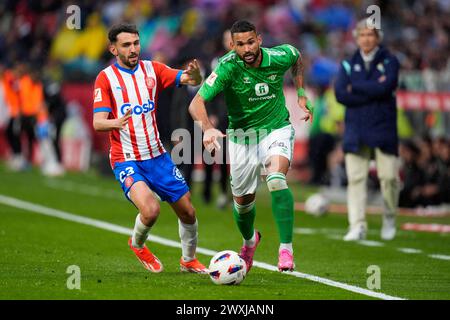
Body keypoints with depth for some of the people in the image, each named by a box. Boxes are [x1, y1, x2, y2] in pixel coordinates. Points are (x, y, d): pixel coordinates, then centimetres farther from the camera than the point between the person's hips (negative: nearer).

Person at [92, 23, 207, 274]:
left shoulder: (152, 69, 4)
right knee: (151, 210, -25)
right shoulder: (106, 78, -7)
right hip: (126, 159, -5)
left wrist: (194, 74, -29)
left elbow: (191, 80, -4)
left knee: (187, 211, 7)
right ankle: (137, 245, 8)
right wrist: (116, 122, -37)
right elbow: (98, 123, -14)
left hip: (157, 156, 5)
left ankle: (189, 260, 32)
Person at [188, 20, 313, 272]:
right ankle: (250, 240, 47)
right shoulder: (228, 68, -23)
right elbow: (197, 103, -31)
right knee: (243, 200, 12)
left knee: (276, 179, -29)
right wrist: (208, 128, -50)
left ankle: (286, 249, -25)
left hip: (277, 129, -1)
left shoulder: (278, 57, -16)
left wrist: (301, 95, 7)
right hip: (242, 136, 1)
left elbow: (297, 56, 12)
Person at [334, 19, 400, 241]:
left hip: (383, 128, -2)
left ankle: (389, 218, 19)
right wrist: (373, 91, -10)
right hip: (355, 129, 2)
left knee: (389, 176, -5)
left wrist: (355, 86, -6)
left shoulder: (389, 62, 4)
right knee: (355, 177, -6)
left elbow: (385, 87, -14)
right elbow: (340, 94, -3)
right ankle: (358, 226, -4)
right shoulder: (348, 64, 11)